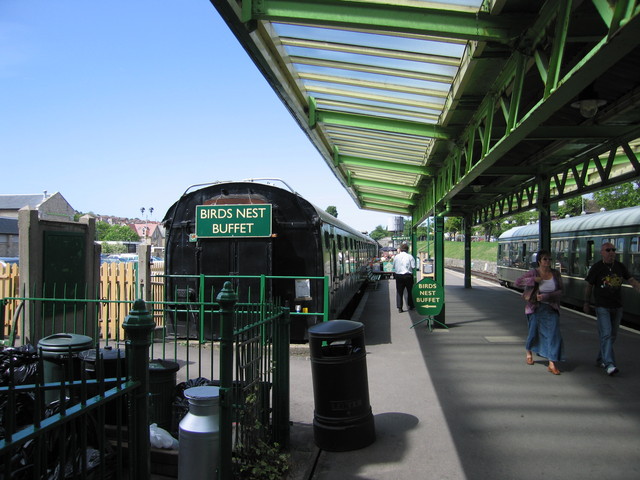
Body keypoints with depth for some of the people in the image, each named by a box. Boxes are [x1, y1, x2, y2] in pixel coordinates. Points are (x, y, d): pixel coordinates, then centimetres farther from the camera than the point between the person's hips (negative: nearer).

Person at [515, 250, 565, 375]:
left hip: (551, 308, 2)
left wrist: (545, 296, -16)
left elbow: (560, 291, -2)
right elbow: (517, 282, -13)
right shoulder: (533, 273, -6)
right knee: (534, 332, 9)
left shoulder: (555, 273, 1)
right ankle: (529, 353, 39)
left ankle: (552, 364, -7)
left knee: (554, 333, -8)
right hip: (536, 308, -2)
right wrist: (534, 280, -23)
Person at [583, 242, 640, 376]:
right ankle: (609, 364, -18)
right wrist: (586, 303, 6)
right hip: (602, 307, -5)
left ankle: (600, 360, 25)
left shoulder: (620, 266, 6)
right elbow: (589, 286, 2)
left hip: (617, 307, 5)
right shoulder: (596, 267, -6)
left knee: (612, 335, 11)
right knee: (606, 334, -13)